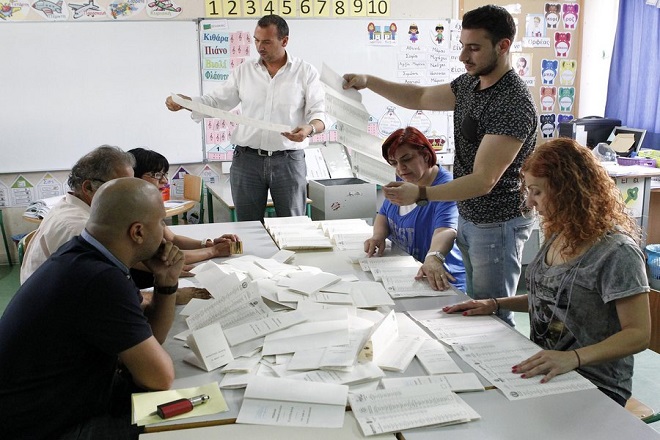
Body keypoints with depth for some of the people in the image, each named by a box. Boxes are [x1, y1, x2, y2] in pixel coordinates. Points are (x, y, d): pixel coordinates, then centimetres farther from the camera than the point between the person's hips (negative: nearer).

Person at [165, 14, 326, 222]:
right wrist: (185, 102, -7)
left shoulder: (306, 72, 1)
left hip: (289, 160, -2)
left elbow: (318, 114, -3)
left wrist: (309, 129, -25)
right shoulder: (243, 71, 8)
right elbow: (217, 101, 10)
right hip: (247, 160, 2)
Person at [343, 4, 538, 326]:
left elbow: (484, 180, -27)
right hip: (468, 217, 9)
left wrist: (420, 194, -36)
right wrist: (368, 81, 6)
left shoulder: (514, 104, -24)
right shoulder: (469, 83, 5)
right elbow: (422, 98, 19)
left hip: (497, 224, -9)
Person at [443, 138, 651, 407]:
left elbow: (639, 334, -19)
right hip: (544, 371, 7)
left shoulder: (616, 252, -18)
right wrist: (495, 304, 8)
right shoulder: (559, 235, 7)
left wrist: (574, 357, -33)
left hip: (594, 388, -7)